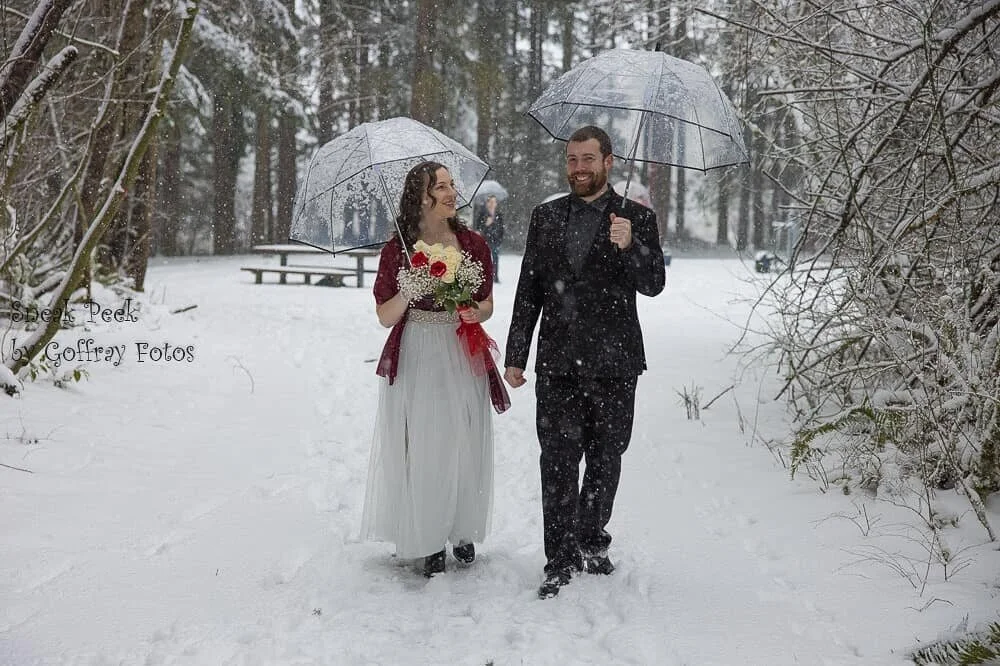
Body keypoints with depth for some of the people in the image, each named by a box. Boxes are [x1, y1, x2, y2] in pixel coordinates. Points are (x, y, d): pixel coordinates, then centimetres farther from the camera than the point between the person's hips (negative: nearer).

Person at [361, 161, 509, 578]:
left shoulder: (472, 244, 1)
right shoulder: (397, 250, -5)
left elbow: (487, 304, 11)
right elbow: (385, 317, -2)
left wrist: (476, 313, -12)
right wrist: (405, 295, -21)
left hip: (462, 359, 2)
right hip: (415, 360, -2)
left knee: (464, 447, 7)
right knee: (422, 450, 2)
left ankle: (463, 532, 24)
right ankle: (428, 542, 15)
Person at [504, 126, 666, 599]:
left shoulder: (637, 218, 2)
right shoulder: (546, 217, 9)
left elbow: (653, 285, -7)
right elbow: (528, 291, 10)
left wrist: (628, 247, -26)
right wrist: (515, 356, 7)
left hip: (613, 364, -1)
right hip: (557, 364, 1)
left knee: (605, 461, 11)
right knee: (558, 462, -1)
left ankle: (591, 541, 30)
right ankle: (561, 560, 6)